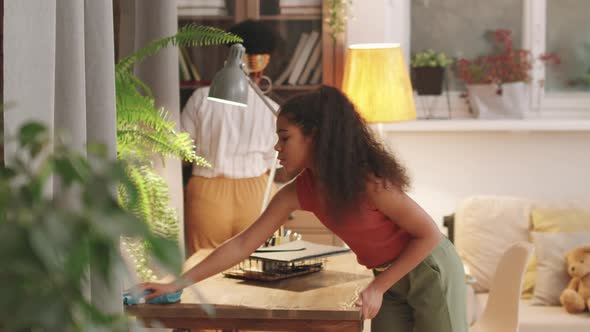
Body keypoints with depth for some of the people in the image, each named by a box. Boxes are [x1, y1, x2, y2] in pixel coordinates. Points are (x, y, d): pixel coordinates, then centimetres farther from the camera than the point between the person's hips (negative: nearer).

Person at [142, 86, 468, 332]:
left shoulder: (369, 181, -27)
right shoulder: (298, 193, -8)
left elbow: (429, 234, -18)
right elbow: (242, 245, -6)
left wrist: (378, 287, -20)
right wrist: (177, 284, -9)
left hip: (430, 270, -6)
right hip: (390, 278, 6)